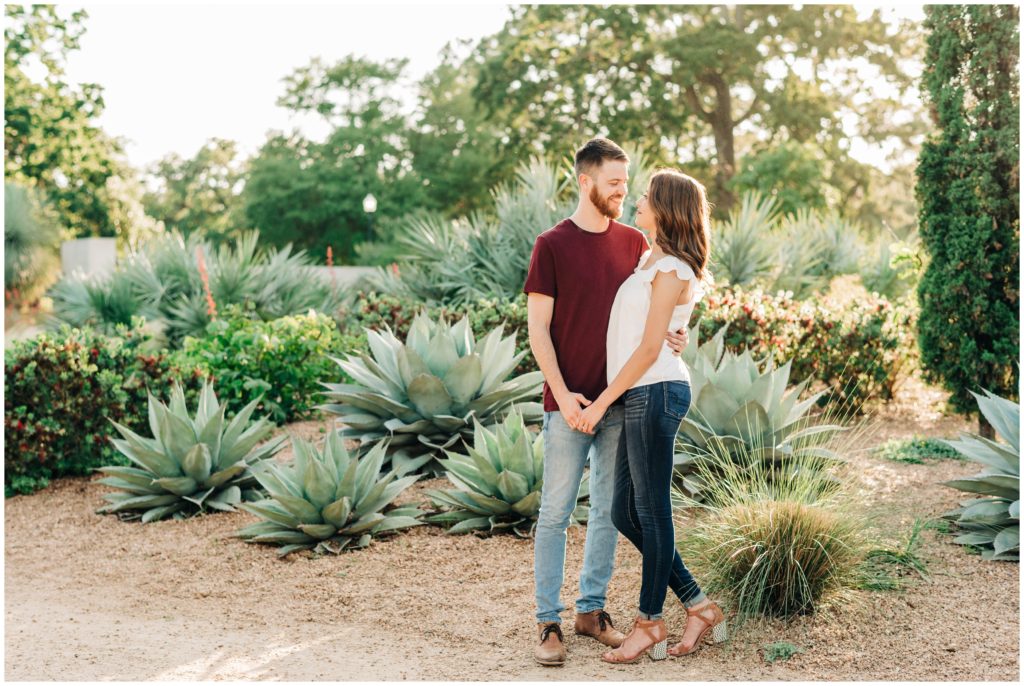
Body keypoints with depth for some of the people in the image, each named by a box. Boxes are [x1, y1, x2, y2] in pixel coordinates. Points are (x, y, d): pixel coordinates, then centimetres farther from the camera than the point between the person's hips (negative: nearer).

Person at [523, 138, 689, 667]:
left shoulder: (634, 243, 9)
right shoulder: (553, 245, -5)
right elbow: (538, 330, -6)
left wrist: (668, 335, -6)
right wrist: (563, 394, -14)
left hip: (621, 400, 5)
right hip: (569, 403, -5)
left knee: (609, 509, 11)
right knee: (556, 513, 1)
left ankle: (591, 608, 24)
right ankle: (548, 622, 8)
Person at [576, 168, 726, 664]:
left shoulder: (671, 270, -10)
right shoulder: (649, 260, 17)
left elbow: (649, 348, -14)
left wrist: (602, 402, -13)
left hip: (655, 393, -9)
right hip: (643, 395, 9)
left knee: (651, 512, -1)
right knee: (625, 513, 10)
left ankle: (650, 624, 10)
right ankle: (699, 608, 18)